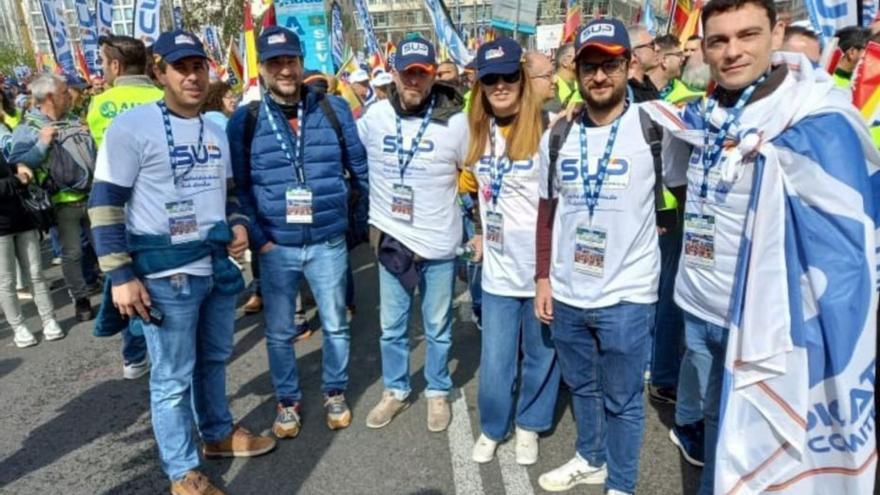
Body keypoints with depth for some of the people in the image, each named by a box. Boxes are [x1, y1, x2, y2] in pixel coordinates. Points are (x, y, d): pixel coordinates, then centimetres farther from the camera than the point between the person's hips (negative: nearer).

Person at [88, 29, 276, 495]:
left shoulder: (216, 131, 12)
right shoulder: (132, 126, -10)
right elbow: (105, 203, -11)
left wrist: (238, 224, 1)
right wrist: (120, 275, -15)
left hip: (218, 266, 7)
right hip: (166, 276, -6)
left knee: (214, 359, 21)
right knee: (173, 377, 5)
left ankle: (218, 433, 41)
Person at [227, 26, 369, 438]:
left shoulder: (334, 109, -2)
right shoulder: (245, 120, -3)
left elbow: (361, 169, 5)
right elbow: (237, 185, 1)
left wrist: (367, 220, 5)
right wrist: (257, 237, -6)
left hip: (328, 243, 0)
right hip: (275, 247, 0)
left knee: (335, 325, 14)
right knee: (279, 333, 13)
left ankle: (335, 393, 36)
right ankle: (287, 401, 33)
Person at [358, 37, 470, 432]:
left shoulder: (455, 121, -10)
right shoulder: (375, 116, -3)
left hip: (439, 242, -2)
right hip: (391, 238, 2)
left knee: (437, 327, 14)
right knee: (391, 326, 14)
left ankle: (438, 393, 33)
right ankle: (395, 391, 34)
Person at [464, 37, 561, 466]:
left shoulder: (546, 128, -11)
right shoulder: (478, 129, 6)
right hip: (498, 269, 4)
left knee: (540, 355, 14)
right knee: (494, 362, 11)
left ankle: (529, 426, 36)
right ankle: (491, 428, 35)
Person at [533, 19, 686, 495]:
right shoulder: (557, 136, 3)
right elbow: (547, 213, 9)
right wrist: (542, 278, 7)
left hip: (627, 294, -4)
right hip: (567, 292, 4)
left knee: (622, 398, 10)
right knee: (581, 386, 21)